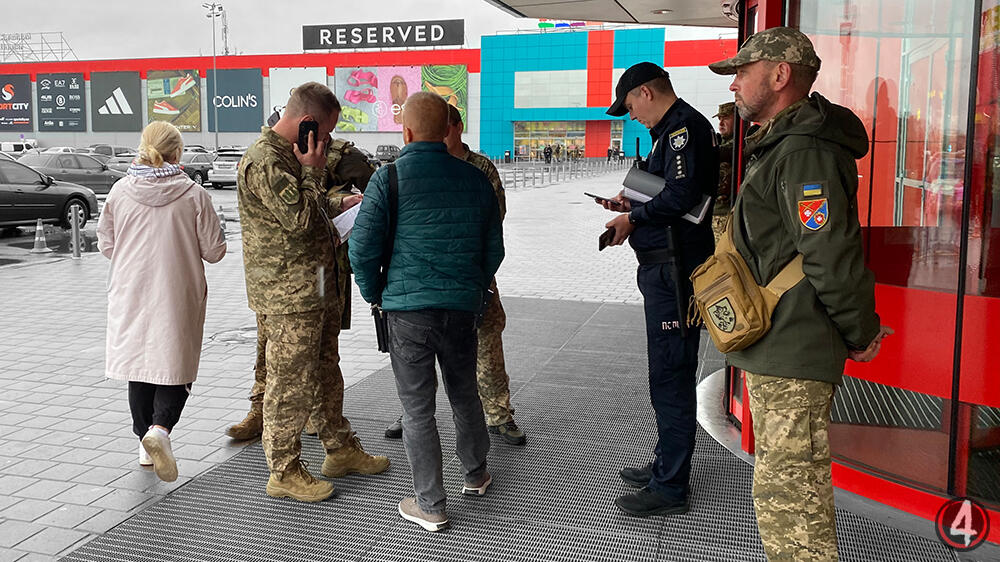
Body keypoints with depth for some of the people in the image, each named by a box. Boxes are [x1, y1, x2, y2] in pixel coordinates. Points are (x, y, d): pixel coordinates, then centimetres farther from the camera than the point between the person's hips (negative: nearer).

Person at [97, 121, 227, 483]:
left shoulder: (120, 191, -4)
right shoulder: (193, 194, -11)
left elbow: (105, 245, 5)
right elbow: (214, 251, -7)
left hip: (130, 296, 3)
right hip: (178, 298, -3)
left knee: (138, 365, 15)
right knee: (176, 365, 8)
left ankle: (146, 444, 24)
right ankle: (160, 429, -15)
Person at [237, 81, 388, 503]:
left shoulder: (293, 154, 15)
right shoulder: (264, 162, -18)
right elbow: (299, 218, -24)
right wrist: (312, 171, -14)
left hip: (316, 286, 10)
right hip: (286, 293, -10)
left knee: (326, 371, 19)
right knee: (290, 381, -1)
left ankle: (340, 449, 33)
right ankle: (284, 471, 12)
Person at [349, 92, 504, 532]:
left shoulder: (389, 178, -6)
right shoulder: (475, 179, 6)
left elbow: (362, 248, -9)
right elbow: (494, 249, 12)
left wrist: (374, 295, 7)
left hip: (408, 309, -4)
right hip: (463, 307, 4)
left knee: (417, 409, 5)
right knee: (464, 393, 22)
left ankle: (430, 505, 12)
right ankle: (475, 475, 39)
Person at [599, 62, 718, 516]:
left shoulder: (683, 126, -13)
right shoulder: (675, 128, 20)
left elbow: (682, 195, -23)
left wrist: (634, 218, -11)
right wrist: (632, 204, 15)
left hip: (674, 268, -11)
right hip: (665, 265, 11)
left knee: (670, 376, -6)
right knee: (669, 371, 18)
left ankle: (669, 488, 2)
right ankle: (667, 464, 31)